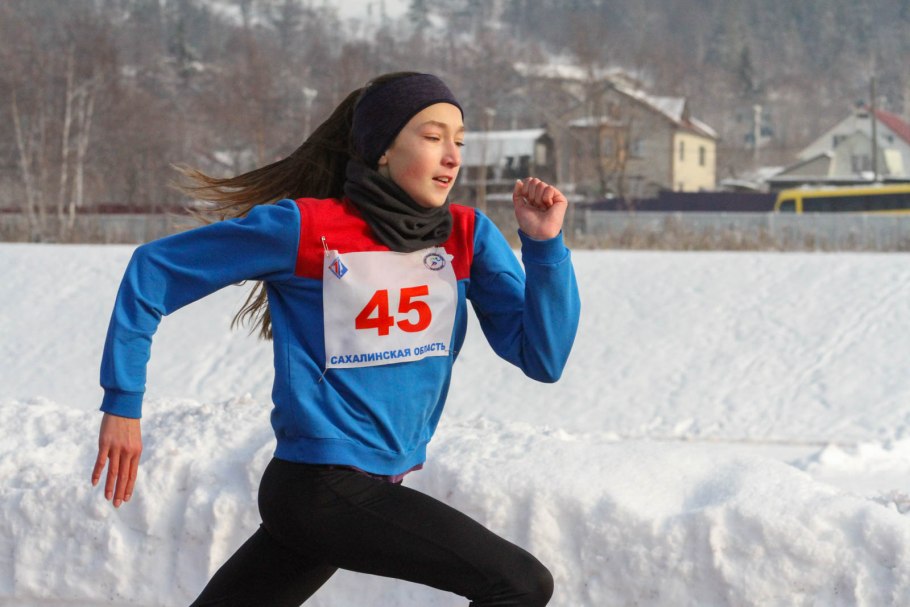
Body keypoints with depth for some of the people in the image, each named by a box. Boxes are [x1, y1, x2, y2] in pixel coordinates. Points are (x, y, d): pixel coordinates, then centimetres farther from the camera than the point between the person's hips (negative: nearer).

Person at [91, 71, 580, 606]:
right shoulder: (305, 230, -11)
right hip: (320, 487, -7)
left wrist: (545, 245, -14)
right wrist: (123, 404, -3)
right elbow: (154, 271, -3)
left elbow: (542, 359, -2)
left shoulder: (468, 237, 3)